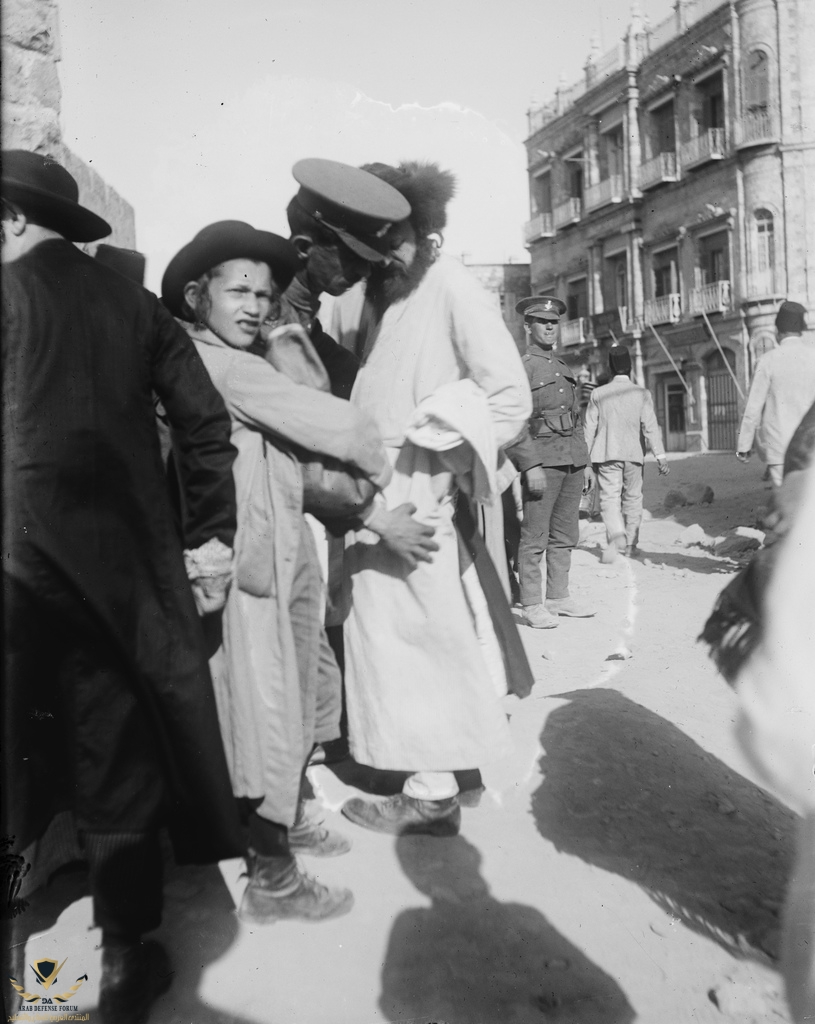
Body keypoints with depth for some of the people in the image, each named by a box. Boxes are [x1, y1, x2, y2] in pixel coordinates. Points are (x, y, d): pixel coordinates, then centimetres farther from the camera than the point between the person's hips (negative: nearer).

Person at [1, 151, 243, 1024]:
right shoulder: (136, 305, 7)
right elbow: (205, 421, 3)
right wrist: (210, 533, 8)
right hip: (124, 558, 3)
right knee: (117, 754, 11)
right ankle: (126, 954, 24)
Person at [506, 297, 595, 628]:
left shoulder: (566, 370, 21)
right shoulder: (520, 368, -2)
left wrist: (585, 462, 18)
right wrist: (530, 465, -18)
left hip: (572, 462, 7)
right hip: (542, 461, -7)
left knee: (565, 535, 9)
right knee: (535, 536, -5)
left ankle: (558, 597, 17)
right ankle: (532, 605, 0)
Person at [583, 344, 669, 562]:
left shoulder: (598, 394, -2)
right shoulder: (642, 393, -3)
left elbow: (589, 428, 1)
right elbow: (650, 426, -10)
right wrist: (660, 456, -10)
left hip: (606, 455, -1)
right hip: (633, 454, 1)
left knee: (609, 498, -2)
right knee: (632, 498, 14)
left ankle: (616, 535, -28)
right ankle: (630, 545, 21)